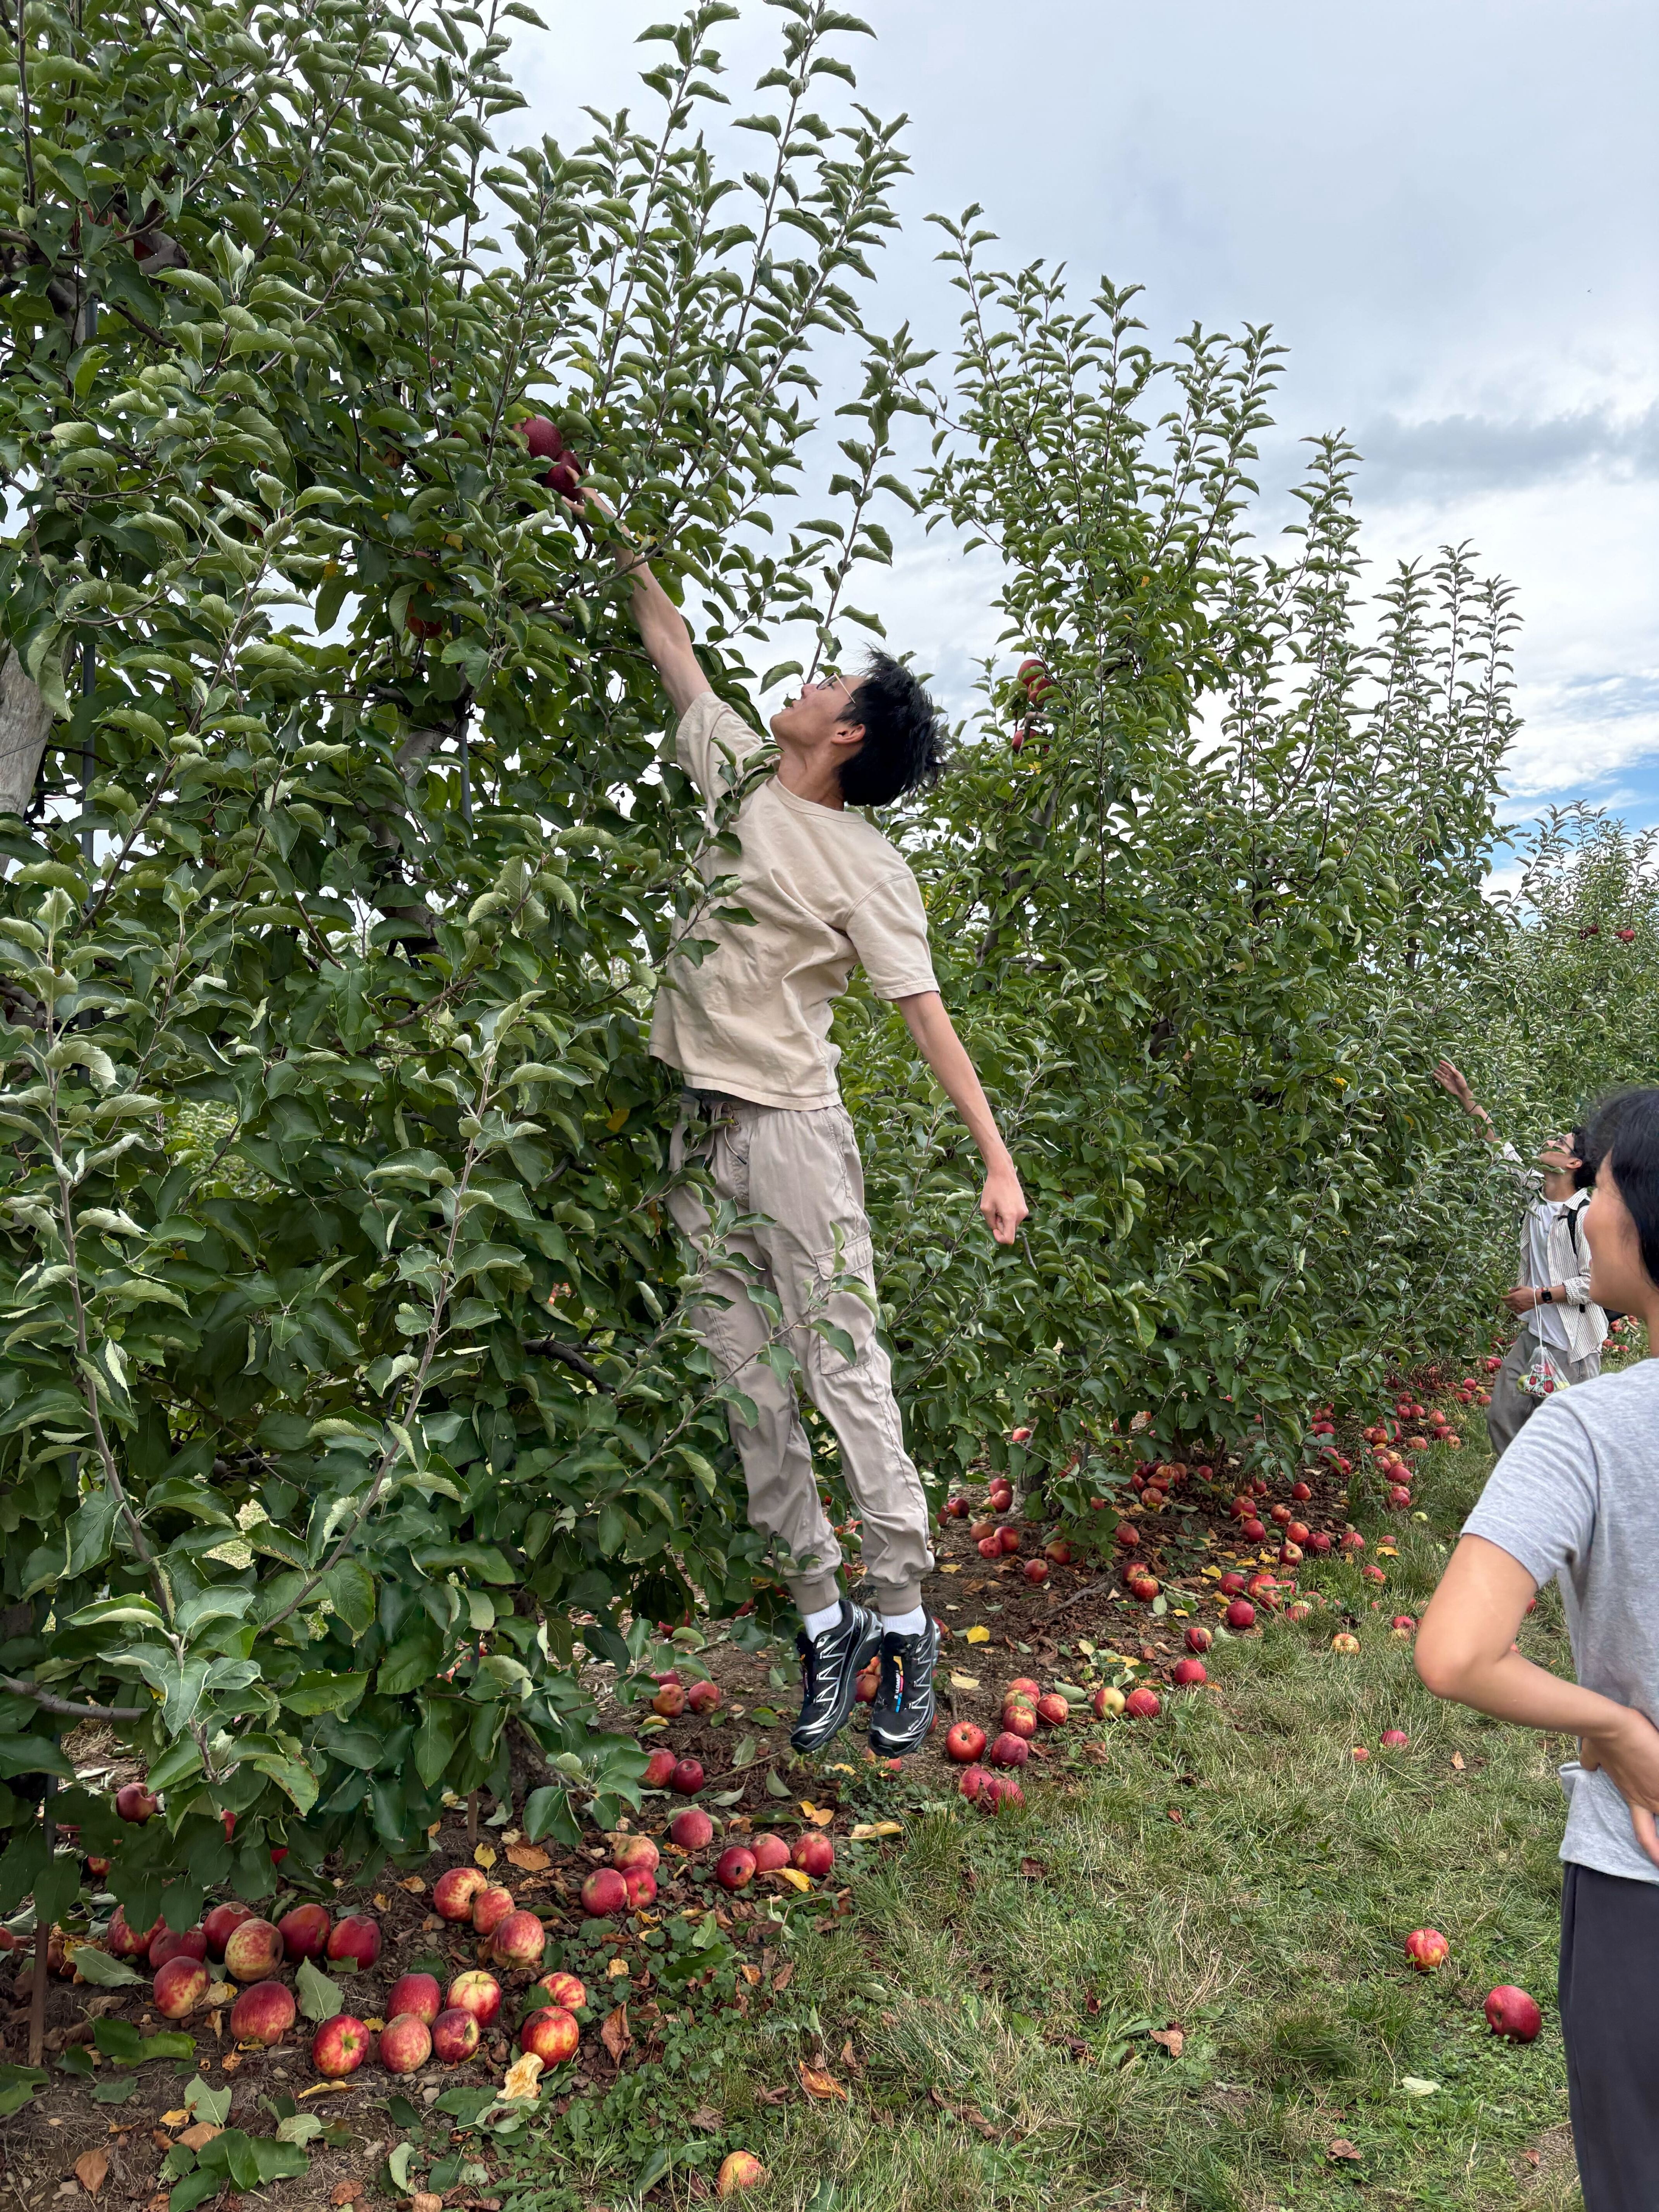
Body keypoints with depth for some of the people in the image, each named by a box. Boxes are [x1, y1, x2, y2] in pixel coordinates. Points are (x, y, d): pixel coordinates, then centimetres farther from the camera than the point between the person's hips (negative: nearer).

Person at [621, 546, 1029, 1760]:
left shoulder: (866, 866, -5)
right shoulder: (741, 772, 12)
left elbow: (929, 1018, -8)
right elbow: (673, 646, 24)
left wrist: (999, 1160, -13)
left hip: (791, 1127, -6)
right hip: (698, 1129, 6)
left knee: (845, 1371, -5)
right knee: (751, 1388, 7)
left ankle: (903, 1622, 6)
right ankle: (822, 1615, 17)